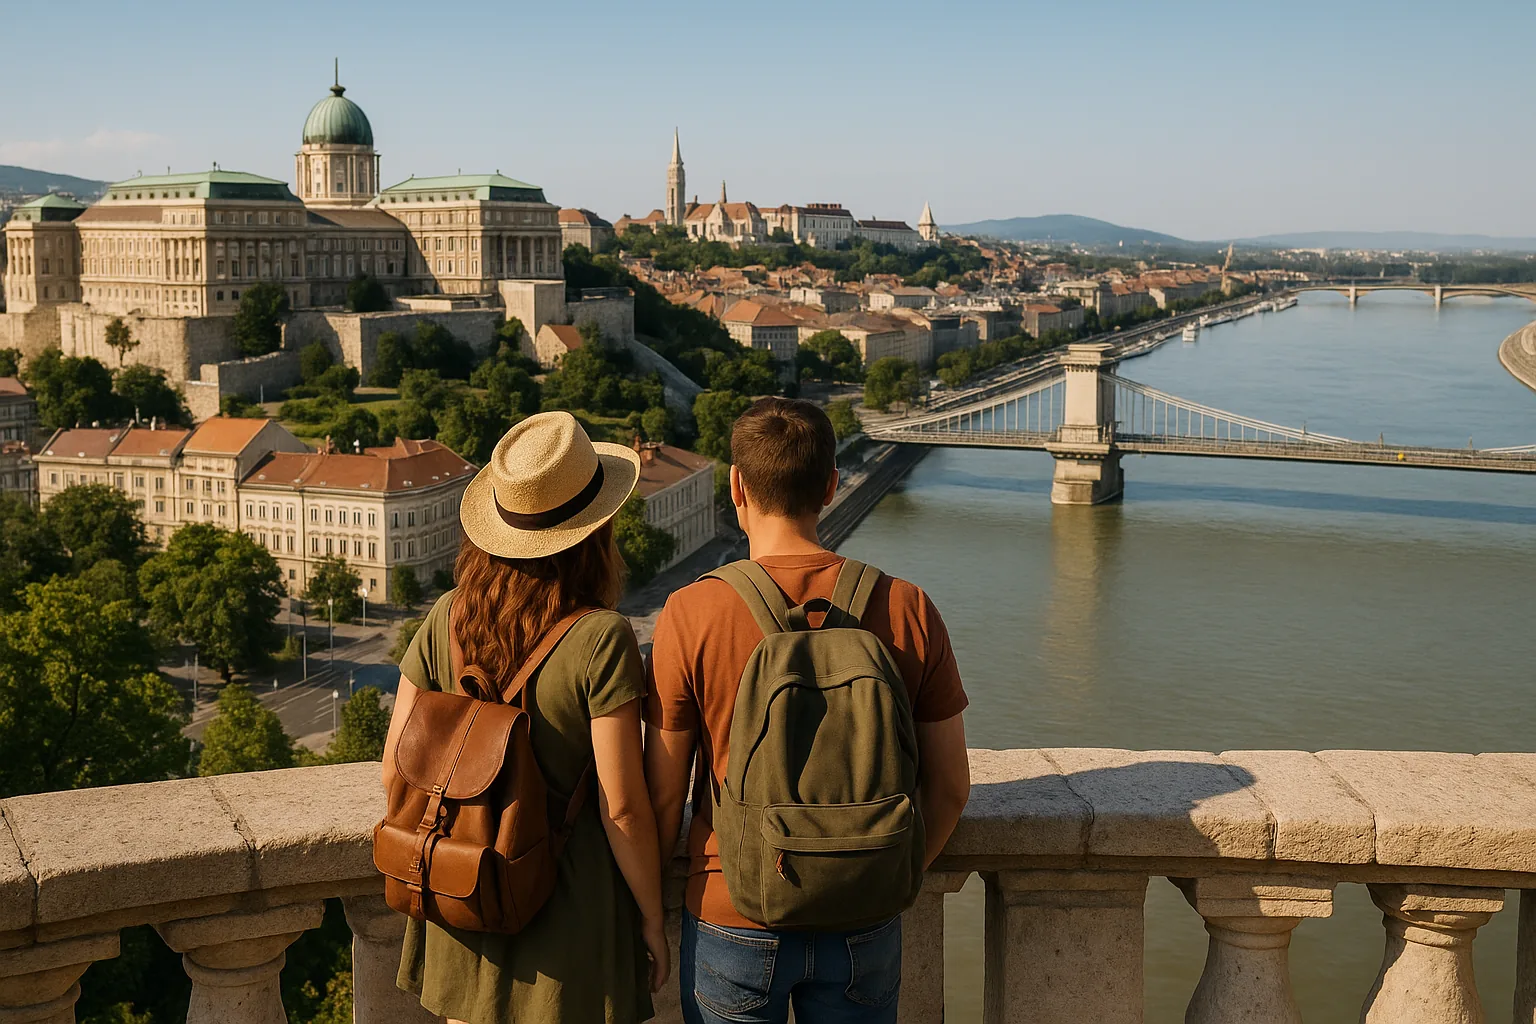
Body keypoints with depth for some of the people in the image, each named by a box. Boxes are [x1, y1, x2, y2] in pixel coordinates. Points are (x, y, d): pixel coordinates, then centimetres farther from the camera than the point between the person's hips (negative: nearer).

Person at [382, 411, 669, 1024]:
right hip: (566, 898, -4)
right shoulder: (602, 639, -20)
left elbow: (397, 769, -1)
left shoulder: (445, 619, -7)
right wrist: (652, 920, -4)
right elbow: (621, 807, -18)